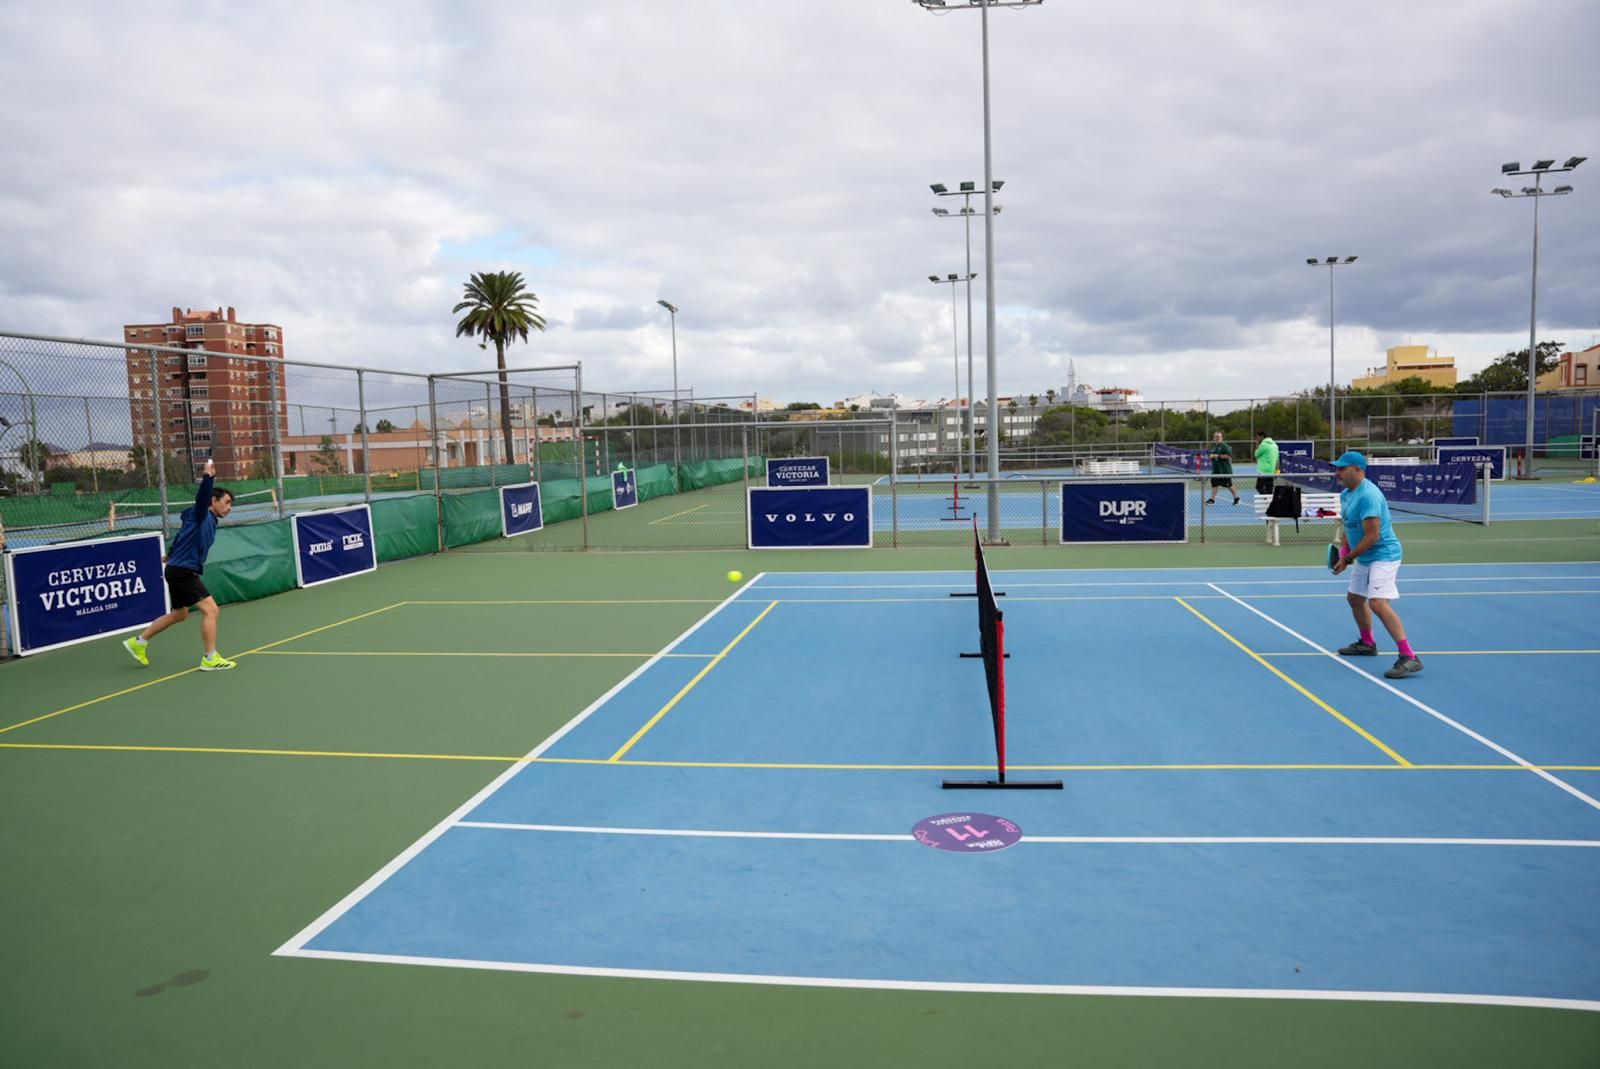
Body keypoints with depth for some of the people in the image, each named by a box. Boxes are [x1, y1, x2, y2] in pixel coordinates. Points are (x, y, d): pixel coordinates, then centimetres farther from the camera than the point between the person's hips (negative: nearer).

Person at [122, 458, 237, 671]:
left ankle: (138, 642, 36)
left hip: (182, 572, 10)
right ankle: (210, 659, -12)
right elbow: (202, 496, -33)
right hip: (181, 572, -10)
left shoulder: (210, 521, 14)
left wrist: (173, 555, 41)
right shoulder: (200, 515, -11)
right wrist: (208, 476, -48)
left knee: (179, 615, 23)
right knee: (211, 610, -14)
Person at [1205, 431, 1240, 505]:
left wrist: (1218, 456, -21)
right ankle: (1212, 499, -1)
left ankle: (1236, 498, 19)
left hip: (1225, 470, -7)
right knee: (1214, 484, -1)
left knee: (1229, 485, 2)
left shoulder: (1224, 446, -10)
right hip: (1216, 470, 7)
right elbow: (1211, 455, 26)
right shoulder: (1214, 446, 14)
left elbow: (1229, 456, -18)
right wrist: (1212, 456, 2)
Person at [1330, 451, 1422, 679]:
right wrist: (1343, 549, 5)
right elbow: (1347, 525, 20)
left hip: (1382, 556, -11)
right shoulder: (1346, 494, 7)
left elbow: (1372, 536, -25)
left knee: (1378, 603, -24)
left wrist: (1347, 559, -17)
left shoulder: (1368, 496, -24)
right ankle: (1367, 643, 44)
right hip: (1363, 558, 11)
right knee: (1355, 598, 23)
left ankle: (1409, 657, -24)